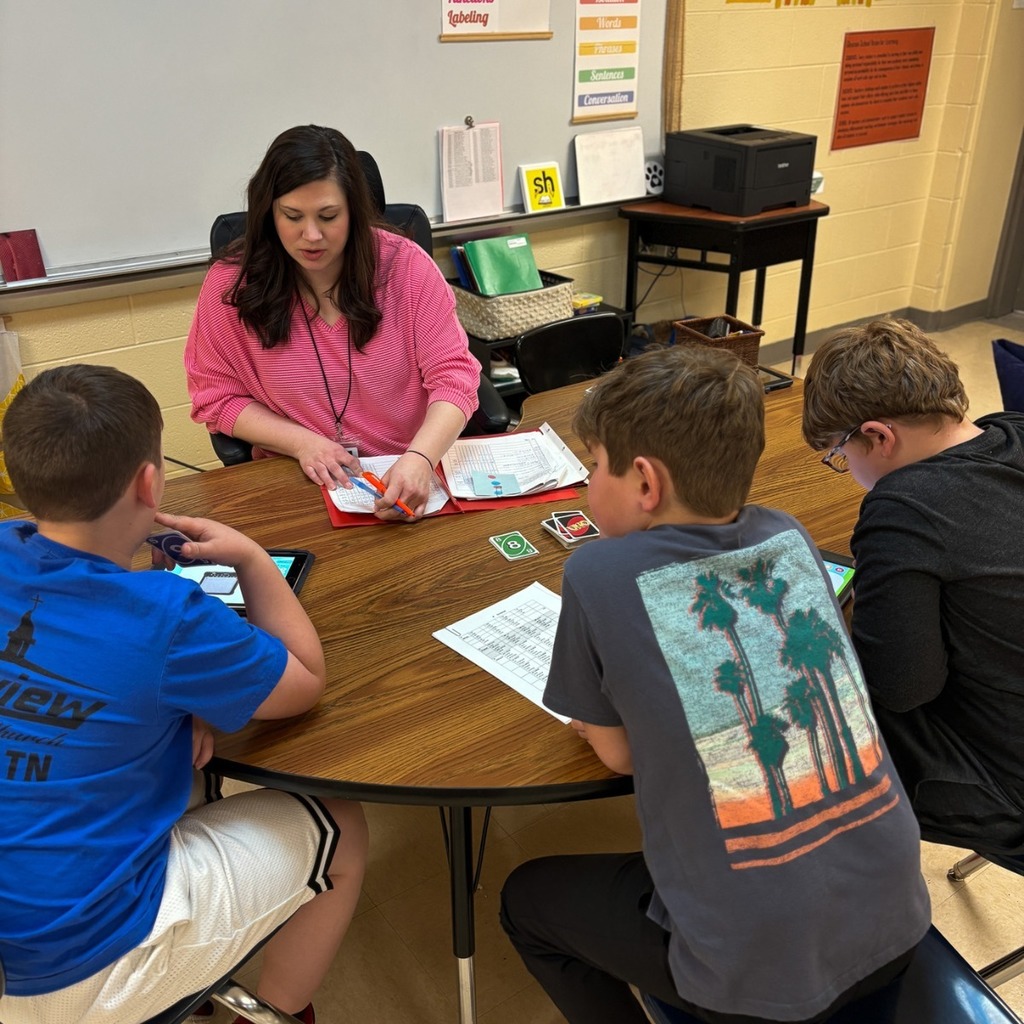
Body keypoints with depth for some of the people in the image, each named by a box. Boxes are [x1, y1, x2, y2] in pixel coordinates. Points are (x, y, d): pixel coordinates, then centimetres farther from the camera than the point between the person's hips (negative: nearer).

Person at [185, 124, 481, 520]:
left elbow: (453, 375, -9)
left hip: (409, 473, 0)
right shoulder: (231, 284, -4)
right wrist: (301, 442, -12)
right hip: (296, 484, 0)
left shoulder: (405, 265, -7)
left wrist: (420, 458, -27)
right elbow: (217, 396, 4)